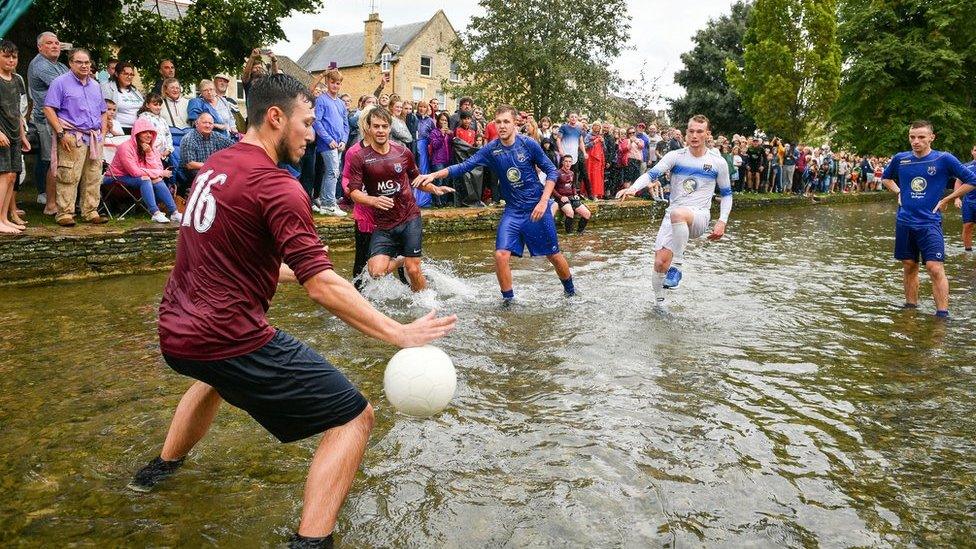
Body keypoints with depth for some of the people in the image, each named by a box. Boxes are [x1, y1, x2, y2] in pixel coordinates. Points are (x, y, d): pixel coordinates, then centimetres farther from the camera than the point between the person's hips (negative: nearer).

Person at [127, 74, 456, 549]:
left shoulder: (214, 166, 10)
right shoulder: (277, 186, -16)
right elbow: (322, 287, -22)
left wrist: (286, 270, 34)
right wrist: (400, 334, -20)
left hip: (175, 335, 9)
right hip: (231, 339, -9)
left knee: (218, 375, 43)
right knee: (353, 417, -3)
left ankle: (162, 467, 58)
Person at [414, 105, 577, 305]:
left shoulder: (528, 144, -10)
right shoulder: (491, 150, -5)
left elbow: (551, 171, -4)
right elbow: (464, 166, -12)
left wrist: (543, 201, -14)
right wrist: (434, 175, -24)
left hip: (537, 208, -2)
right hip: (512, 210, 2)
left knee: (554, 255, 7)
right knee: (501, 254, -15)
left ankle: (571, 292, 32)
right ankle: (508, 299, 4)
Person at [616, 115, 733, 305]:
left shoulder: (718, 162, 2)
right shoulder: (675, 156, 1)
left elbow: (726, 194, 12)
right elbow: (652, 173, -12)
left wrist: (722, 221, 0)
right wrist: (634, 188, -33)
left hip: (699, 217, -2)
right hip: (673, 215, 2)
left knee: (678, 213, -39)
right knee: (660, 261, -12)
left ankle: (677, 263, -24)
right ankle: (659, 301, 13)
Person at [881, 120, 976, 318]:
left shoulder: (944, 159, -6)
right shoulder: (900, 159, 4)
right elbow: (885, 178, 24)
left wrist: (946, 200, -2)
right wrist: (899, 192, 9)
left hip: (930, 222, -4)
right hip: (904, 222, 4)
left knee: (935, 268, -13)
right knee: (909, 267, 12)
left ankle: (942, 314, -10)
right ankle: (910, 306, 24)